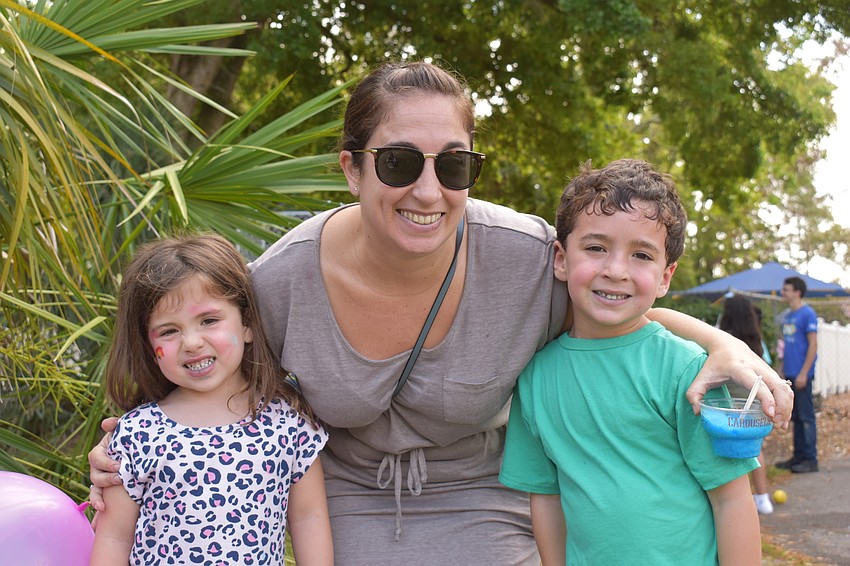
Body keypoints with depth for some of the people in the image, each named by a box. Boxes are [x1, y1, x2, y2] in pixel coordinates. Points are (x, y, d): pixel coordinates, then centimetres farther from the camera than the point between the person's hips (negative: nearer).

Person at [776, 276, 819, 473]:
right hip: (789, 374, 8)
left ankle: (810, 459, 3)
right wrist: (783, 368, 15)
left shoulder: (808, 314, -11)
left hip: (801, 375, -8)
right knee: (795, 417, 12)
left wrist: (803, 373, -17)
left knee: (806, 416, -2)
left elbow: (813, 345, -14)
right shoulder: (787, 315, 13)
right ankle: (799, 456, 19)